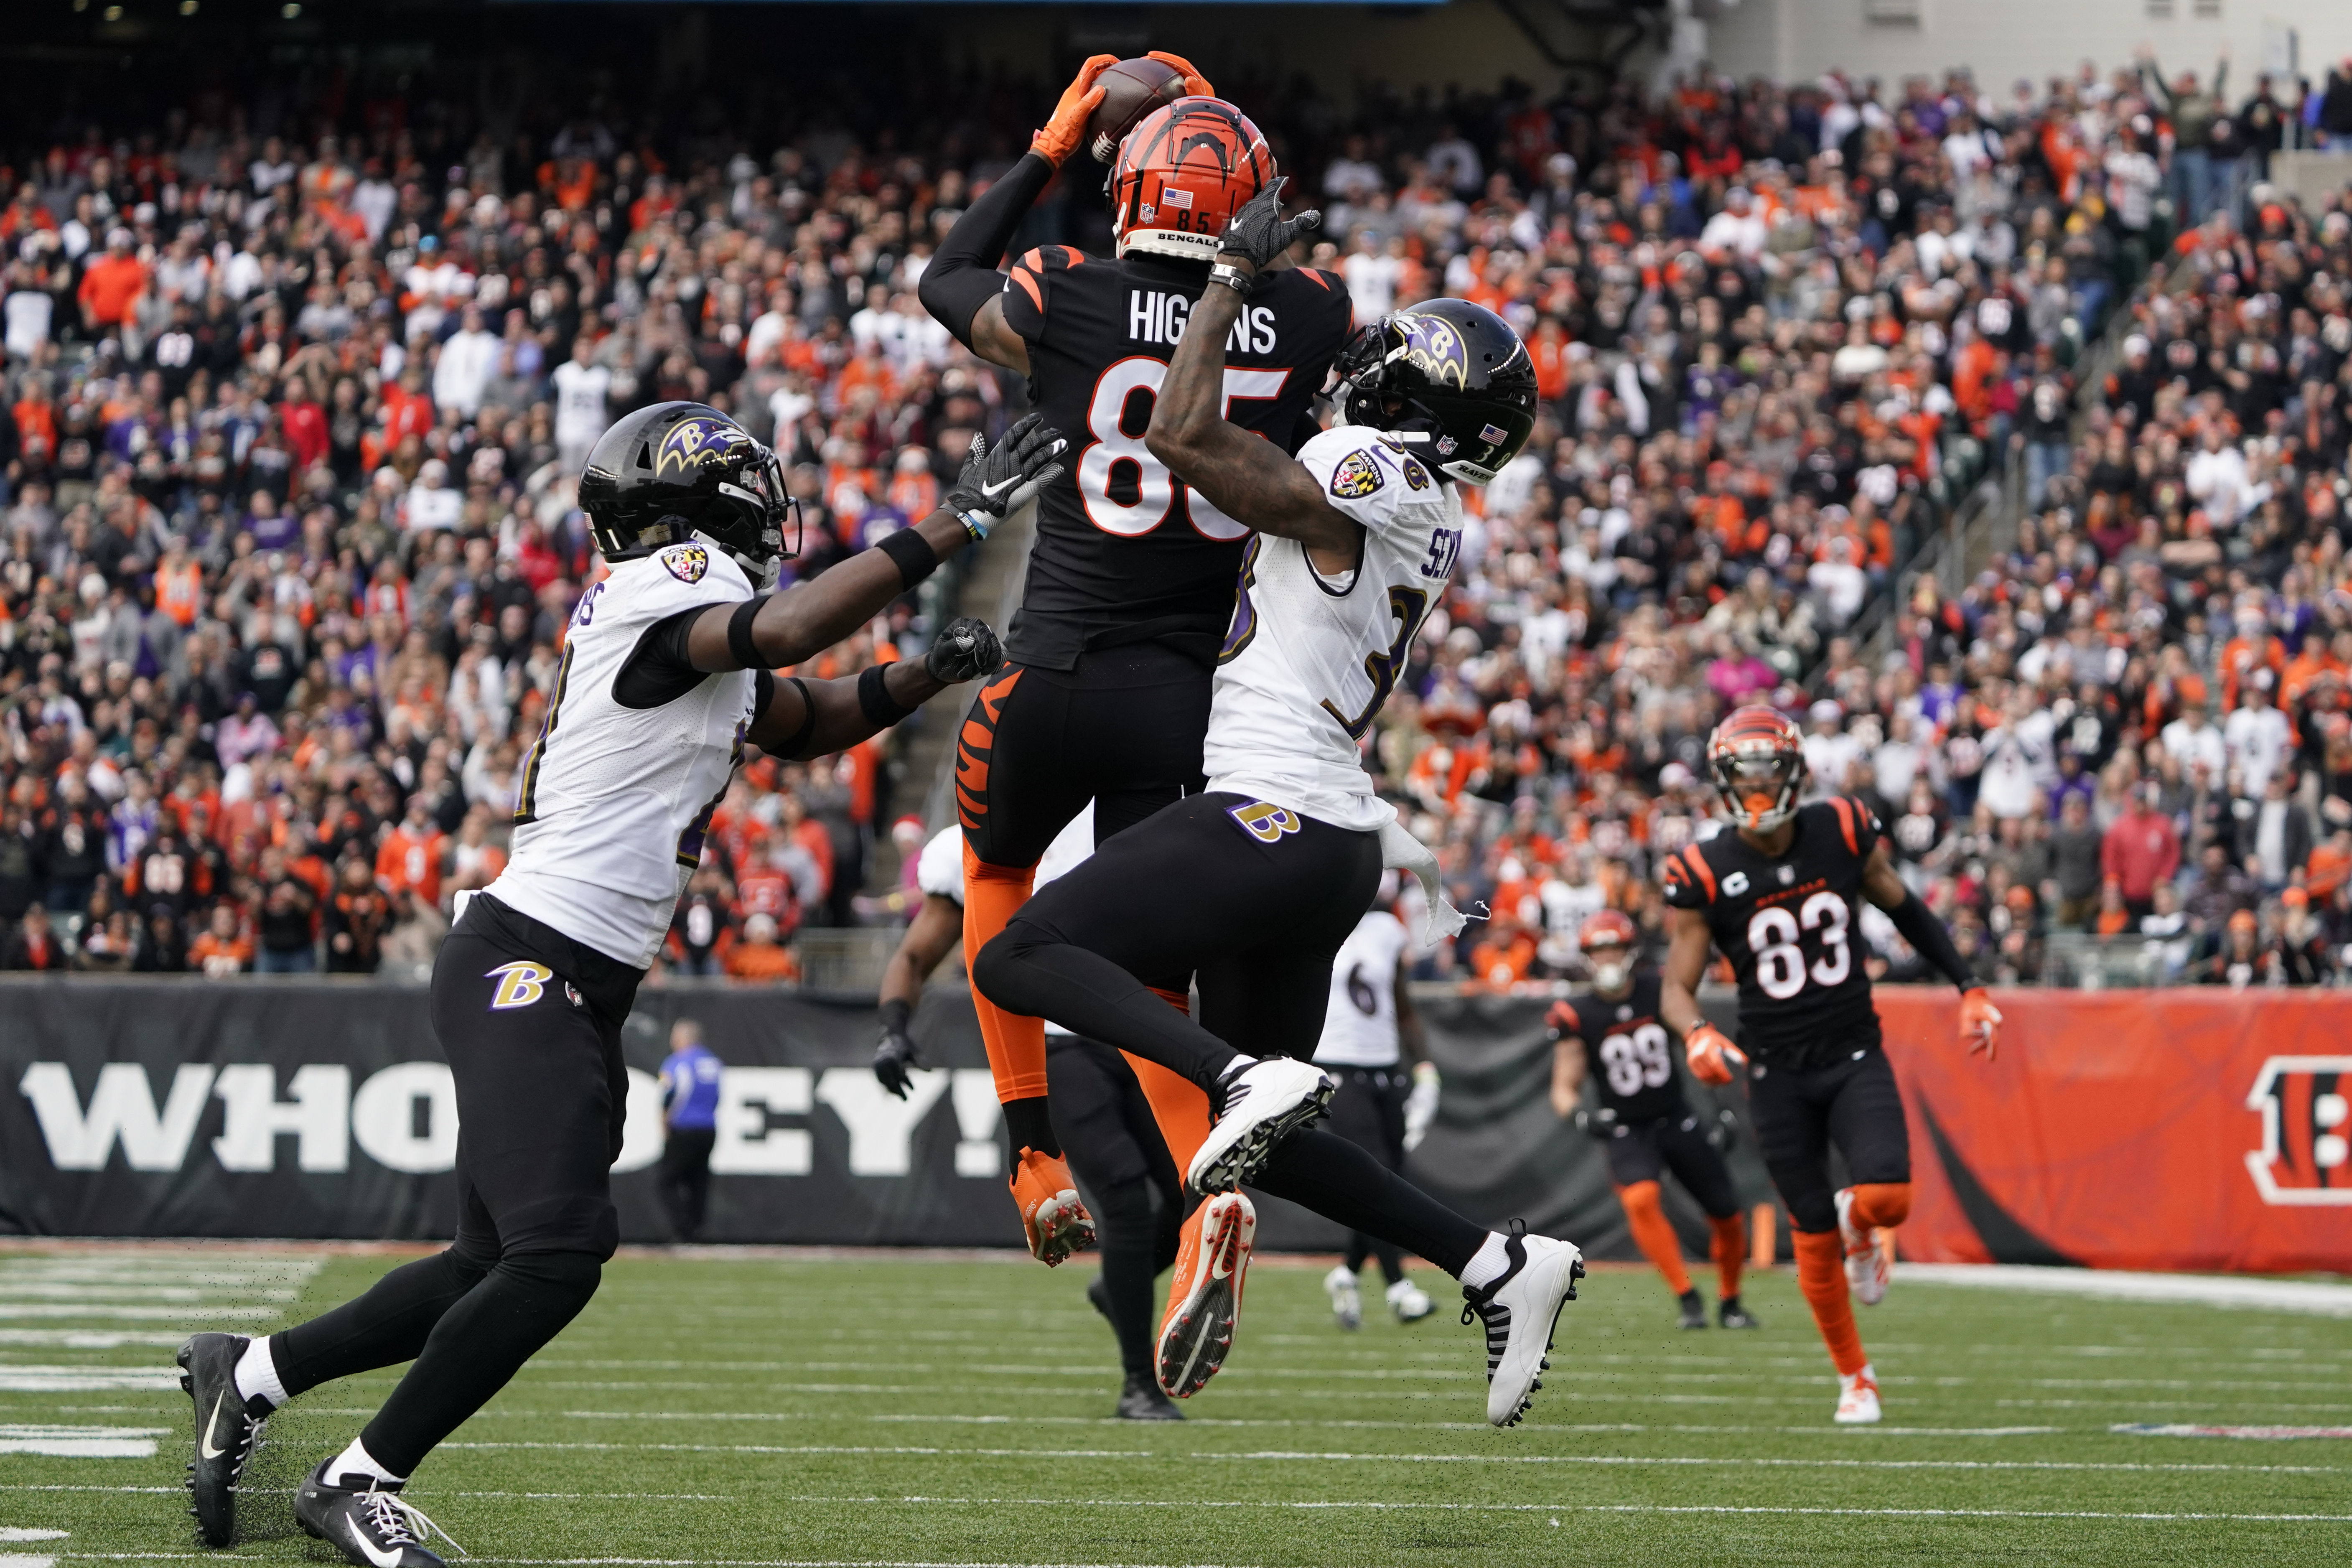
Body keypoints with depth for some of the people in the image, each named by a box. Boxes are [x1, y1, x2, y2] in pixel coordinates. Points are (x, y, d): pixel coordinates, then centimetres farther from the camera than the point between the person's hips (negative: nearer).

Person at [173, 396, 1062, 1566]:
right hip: (526, 971, -10)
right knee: (558, 1252, -19)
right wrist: (952, 524, -29)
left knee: (496, 1268, 13)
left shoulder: (695, 617, 16)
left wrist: (926, 675, 15)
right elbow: (782, 634, -32)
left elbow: (800, 723, 31)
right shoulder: (663, 591, -13)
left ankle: (249, 1376, 26)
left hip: (583, 990, 10)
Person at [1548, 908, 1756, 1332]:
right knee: (1642, 1199, -31)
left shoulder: (1661, 993, -4)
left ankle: (1729, 1302, 26)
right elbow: (1565, 1089, -4)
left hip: (1677, 1120, 3)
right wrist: (1582, 1115, -25)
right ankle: (1688, 1298, -23)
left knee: (1728, 1217, 1)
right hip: (1626, 1132, -3)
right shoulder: (1577, 1016, -9)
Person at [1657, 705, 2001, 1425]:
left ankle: (1858, 1219, 19)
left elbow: (1905, 909, 12)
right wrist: (1696, 1035, -28)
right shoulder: (1706, 874, -9)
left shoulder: (1843, 834, -4)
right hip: (1778, 1073, -1)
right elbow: (1676, 987, -6)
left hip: (1855, 1056, 1)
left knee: (1887, 1198, -20)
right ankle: (1854, 1378, 22)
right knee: (1815, 1237, 2)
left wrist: (1968, 987, 11)